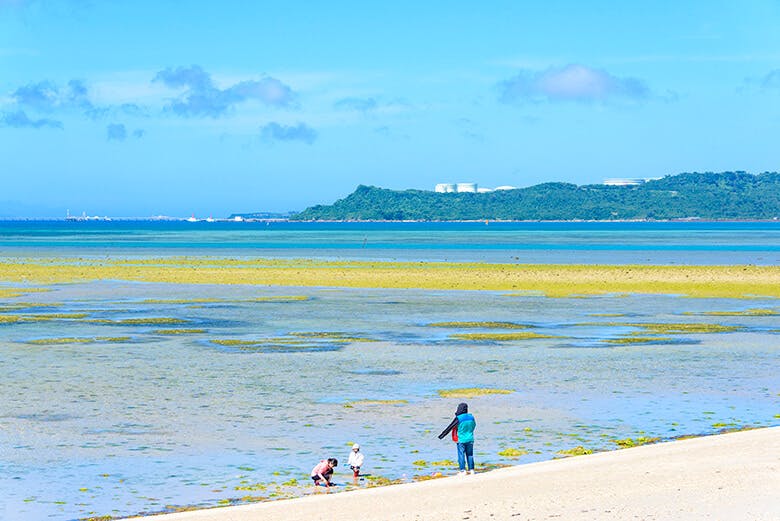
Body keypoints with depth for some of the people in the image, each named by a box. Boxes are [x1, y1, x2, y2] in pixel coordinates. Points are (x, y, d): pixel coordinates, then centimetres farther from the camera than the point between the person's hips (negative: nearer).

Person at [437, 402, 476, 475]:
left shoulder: (458, 419, -15)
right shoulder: (471, 417, -1)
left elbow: (449, 428, -10)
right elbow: (473, 425, 18)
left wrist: (441, 435, -2)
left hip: (461, 440, -5)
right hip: (470, 439, 5)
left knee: (461, 455, 2)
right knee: (470, 455, 12)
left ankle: (463, 470, 2)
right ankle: (471, 469, 15)